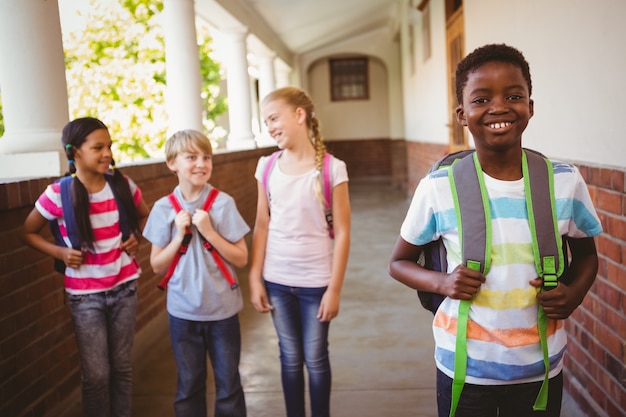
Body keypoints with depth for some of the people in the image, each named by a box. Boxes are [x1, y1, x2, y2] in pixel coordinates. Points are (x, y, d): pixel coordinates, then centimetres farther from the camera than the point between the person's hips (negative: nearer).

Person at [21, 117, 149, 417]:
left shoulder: (123, 185, -5)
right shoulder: (58, 195, -14)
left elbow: (143, 216, 15)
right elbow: (28, 233, 2)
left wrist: (136, 238, -4)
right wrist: (60, 252, -12)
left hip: (124, 286, 3)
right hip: (85, 294, -2)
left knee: (122, 366, 14)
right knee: (96, 375, 4)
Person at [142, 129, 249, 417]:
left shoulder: (223, 203, -10)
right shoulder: (163, 208, -5)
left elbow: (241, 259, -7)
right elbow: (157, 266, 0)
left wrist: (209, 232, -19)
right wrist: (180, 235, -14)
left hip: (222, 309, -1)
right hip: (182, 311, 1)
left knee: (228, 385, 12)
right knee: (189, 386, 17)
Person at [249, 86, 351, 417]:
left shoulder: (331, 169, -11)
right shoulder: (266, 167, 1)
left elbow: (342, 232, -9)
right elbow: (262, 226, 5)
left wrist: (334, 288, -10)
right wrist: (255, 279, 1)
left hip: (315, 281, -3)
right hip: (277, 281, 3)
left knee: (315, 358, 10)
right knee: (290, 357, 14)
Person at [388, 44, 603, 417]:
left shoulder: (566, 182, -7)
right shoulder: (439, 187, -12)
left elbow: (586, 253, 10)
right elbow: (399, 263, 0)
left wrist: (575, 292, -10)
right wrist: (441, 282, -19)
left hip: (541, 369, 2)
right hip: (464, 369, -1)